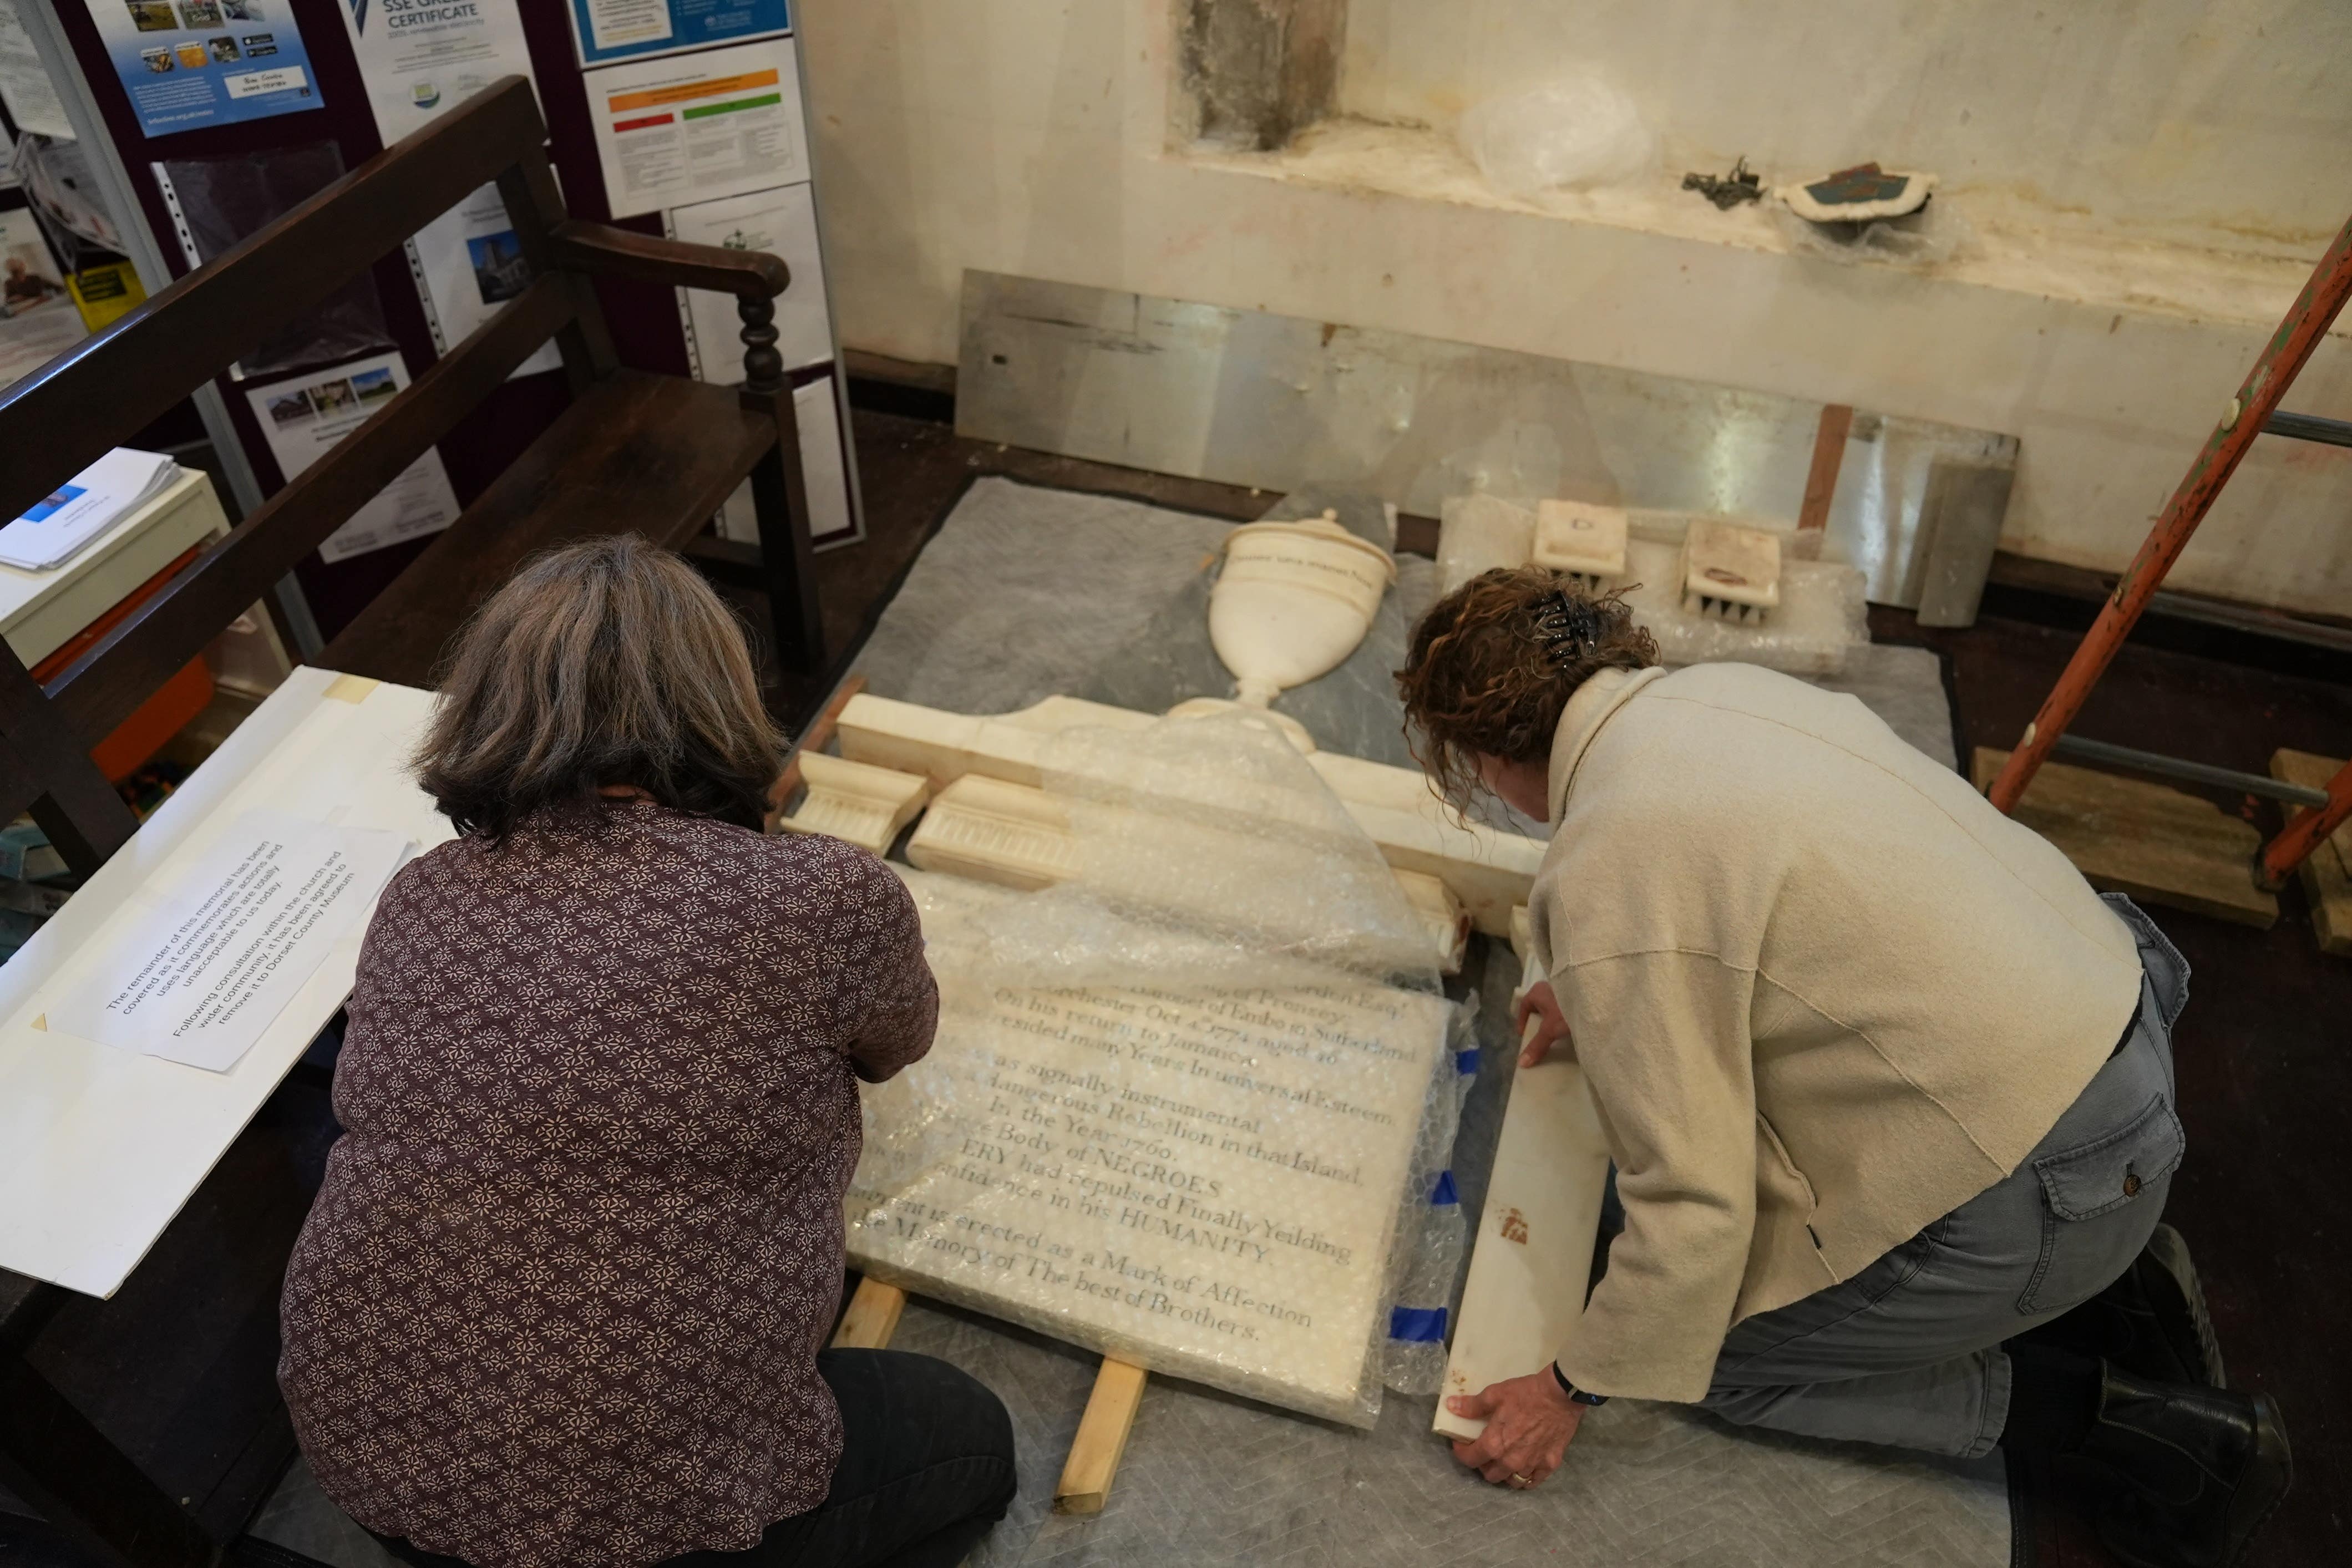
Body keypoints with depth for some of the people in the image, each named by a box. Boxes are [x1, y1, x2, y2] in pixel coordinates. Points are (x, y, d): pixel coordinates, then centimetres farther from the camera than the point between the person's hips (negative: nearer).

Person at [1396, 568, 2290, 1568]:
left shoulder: (1605, 881, -24)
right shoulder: (1716, 689, 2)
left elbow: (1693, 1203, -20)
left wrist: (1573, 1391, -4)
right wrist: (1608, 999, 36)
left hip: (2039, 1185, -9)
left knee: (1720, 1358, 7)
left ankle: (2131, 1427, 8)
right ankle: (2107, 1283, 19)